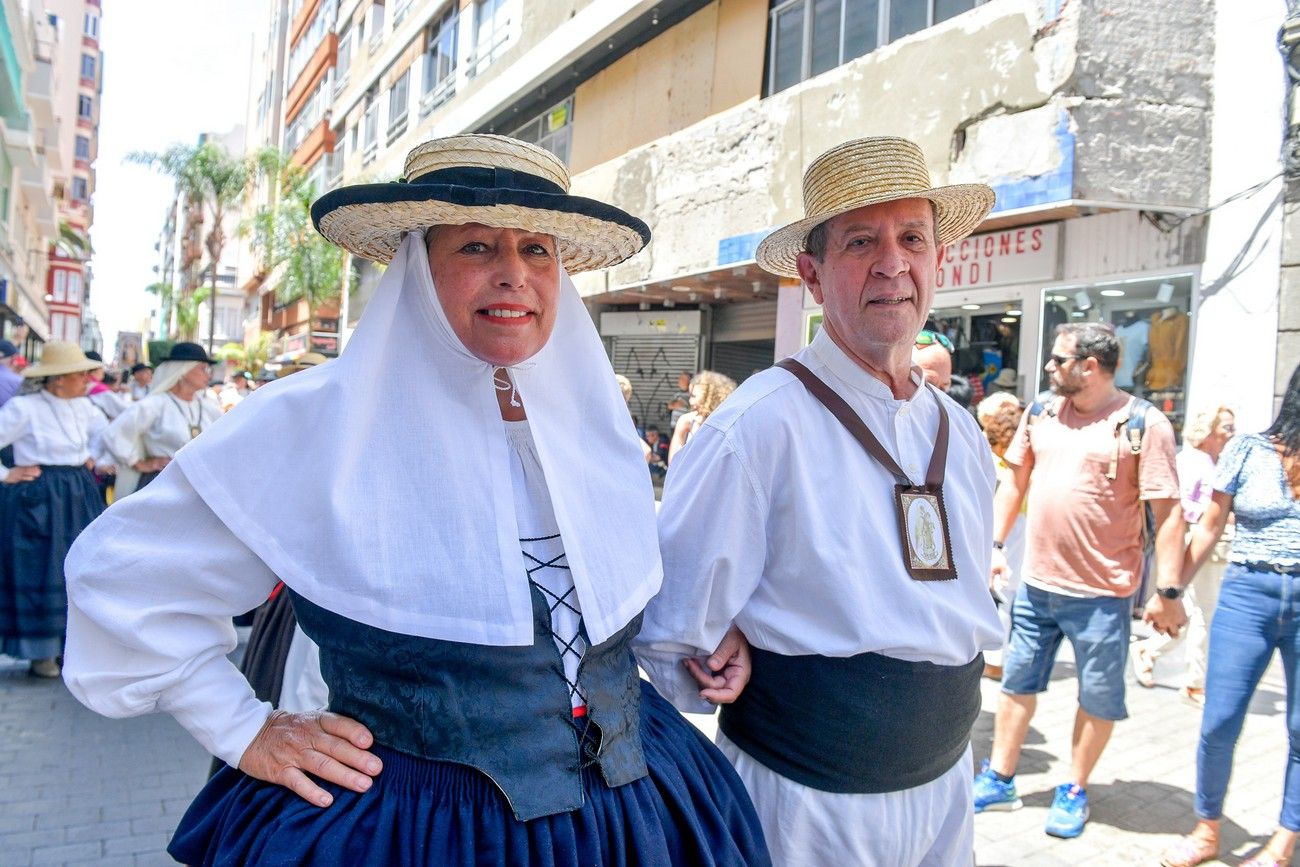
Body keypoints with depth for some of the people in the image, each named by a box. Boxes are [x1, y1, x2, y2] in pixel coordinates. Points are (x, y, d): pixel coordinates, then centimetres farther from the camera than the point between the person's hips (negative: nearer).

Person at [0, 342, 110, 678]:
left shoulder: (82, 406, 7)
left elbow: (102, 429, 26)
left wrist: (92, 457, 14)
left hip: (79, 498, 7)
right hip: (38, 500, -7)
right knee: (39, 575, 1)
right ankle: (41, 653, 13)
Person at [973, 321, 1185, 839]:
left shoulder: (1143, 423, -11)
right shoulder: (1040, 414, 5)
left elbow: (1166, 511, -12)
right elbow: (1015, 482, 14)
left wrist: (1167, 591, -15)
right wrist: (996, 546, 11)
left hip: (1102, 591, -4)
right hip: (1036, 582, 5)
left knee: (1099, 696, 9)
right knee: (1018, 681, 13)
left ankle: (1074, 792, 28)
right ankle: (999, 781, 27)